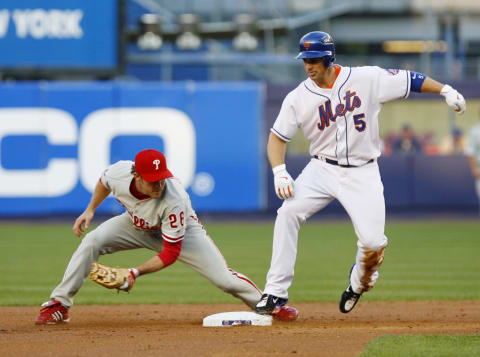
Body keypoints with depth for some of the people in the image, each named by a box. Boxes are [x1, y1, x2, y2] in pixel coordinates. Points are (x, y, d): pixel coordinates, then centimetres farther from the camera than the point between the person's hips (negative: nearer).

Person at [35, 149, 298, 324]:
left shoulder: (173, 201, -42)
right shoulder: (119, 172, -32)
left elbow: (170, 253, -33)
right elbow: (104, 182, -1)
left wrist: (136, 272, -37)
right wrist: (90, 210, -4)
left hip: (181, 231, -4)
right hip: (137, 225, 4)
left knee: (225, 279, -13)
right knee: (91, 242, -19)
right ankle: (58, 306, -8)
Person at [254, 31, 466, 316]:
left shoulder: (367, 79, -7)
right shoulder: (298, 98, -3)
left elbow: (408, 79, -1)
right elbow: (278, 137, 2)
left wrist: (446, 90, -10)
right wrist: (279, 172, -14)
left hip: (362, 174, -1)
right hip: (322, 170, 1)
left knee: (373, 243, -13)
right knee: (289, 212, -22)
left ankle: (359, 283, 23)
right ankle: (276, 292, -16)